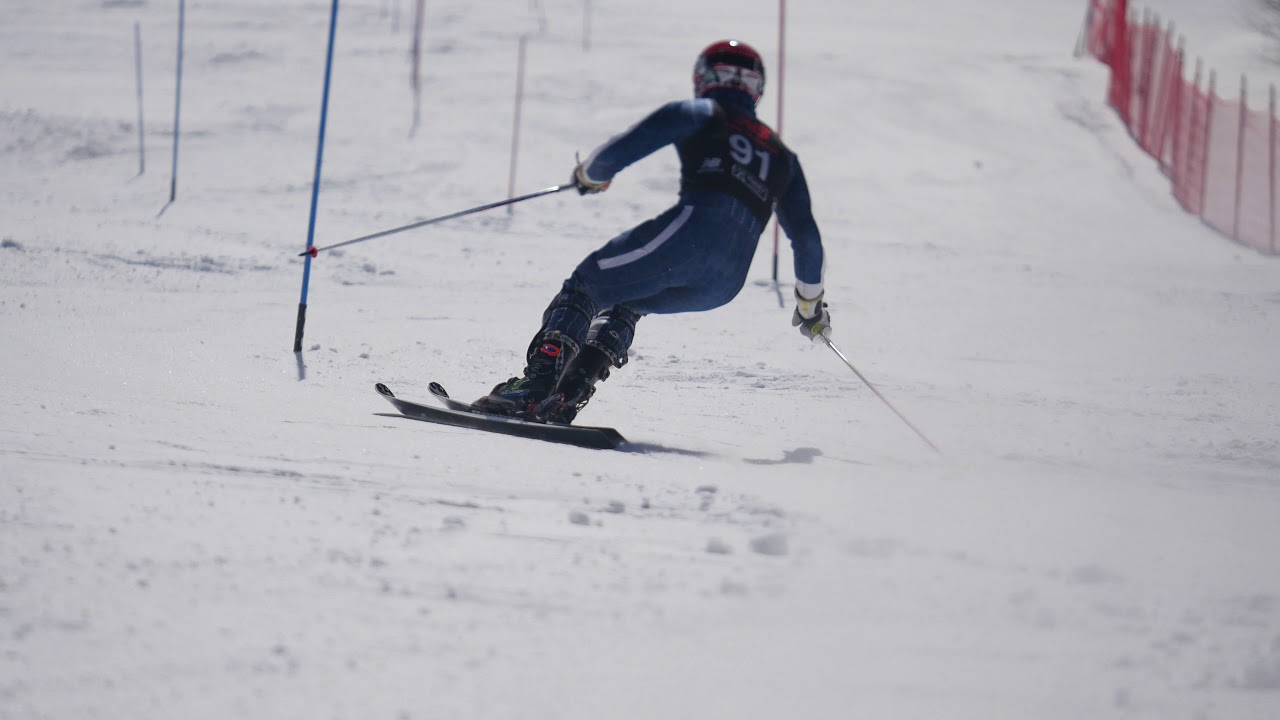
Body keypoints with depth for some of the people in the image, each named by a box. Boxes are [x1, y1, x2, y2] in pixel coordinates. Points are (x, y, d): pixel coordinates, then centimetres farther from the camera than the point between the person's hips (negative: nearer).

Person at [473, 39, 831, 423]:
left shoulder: (700, 115, 15)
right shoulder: (781, 155, 30)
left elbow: (621, 150, 5)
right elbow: (806, 236, 33)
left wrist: (590, 174, 26)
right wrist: (810, 302, 46)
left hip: (690, 230, -6)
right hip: (726, 284, 6)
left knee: (583, 286, 5)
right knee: (624, 303, 26)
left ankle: (537, 383, -18)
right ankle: (567, 396, 4)